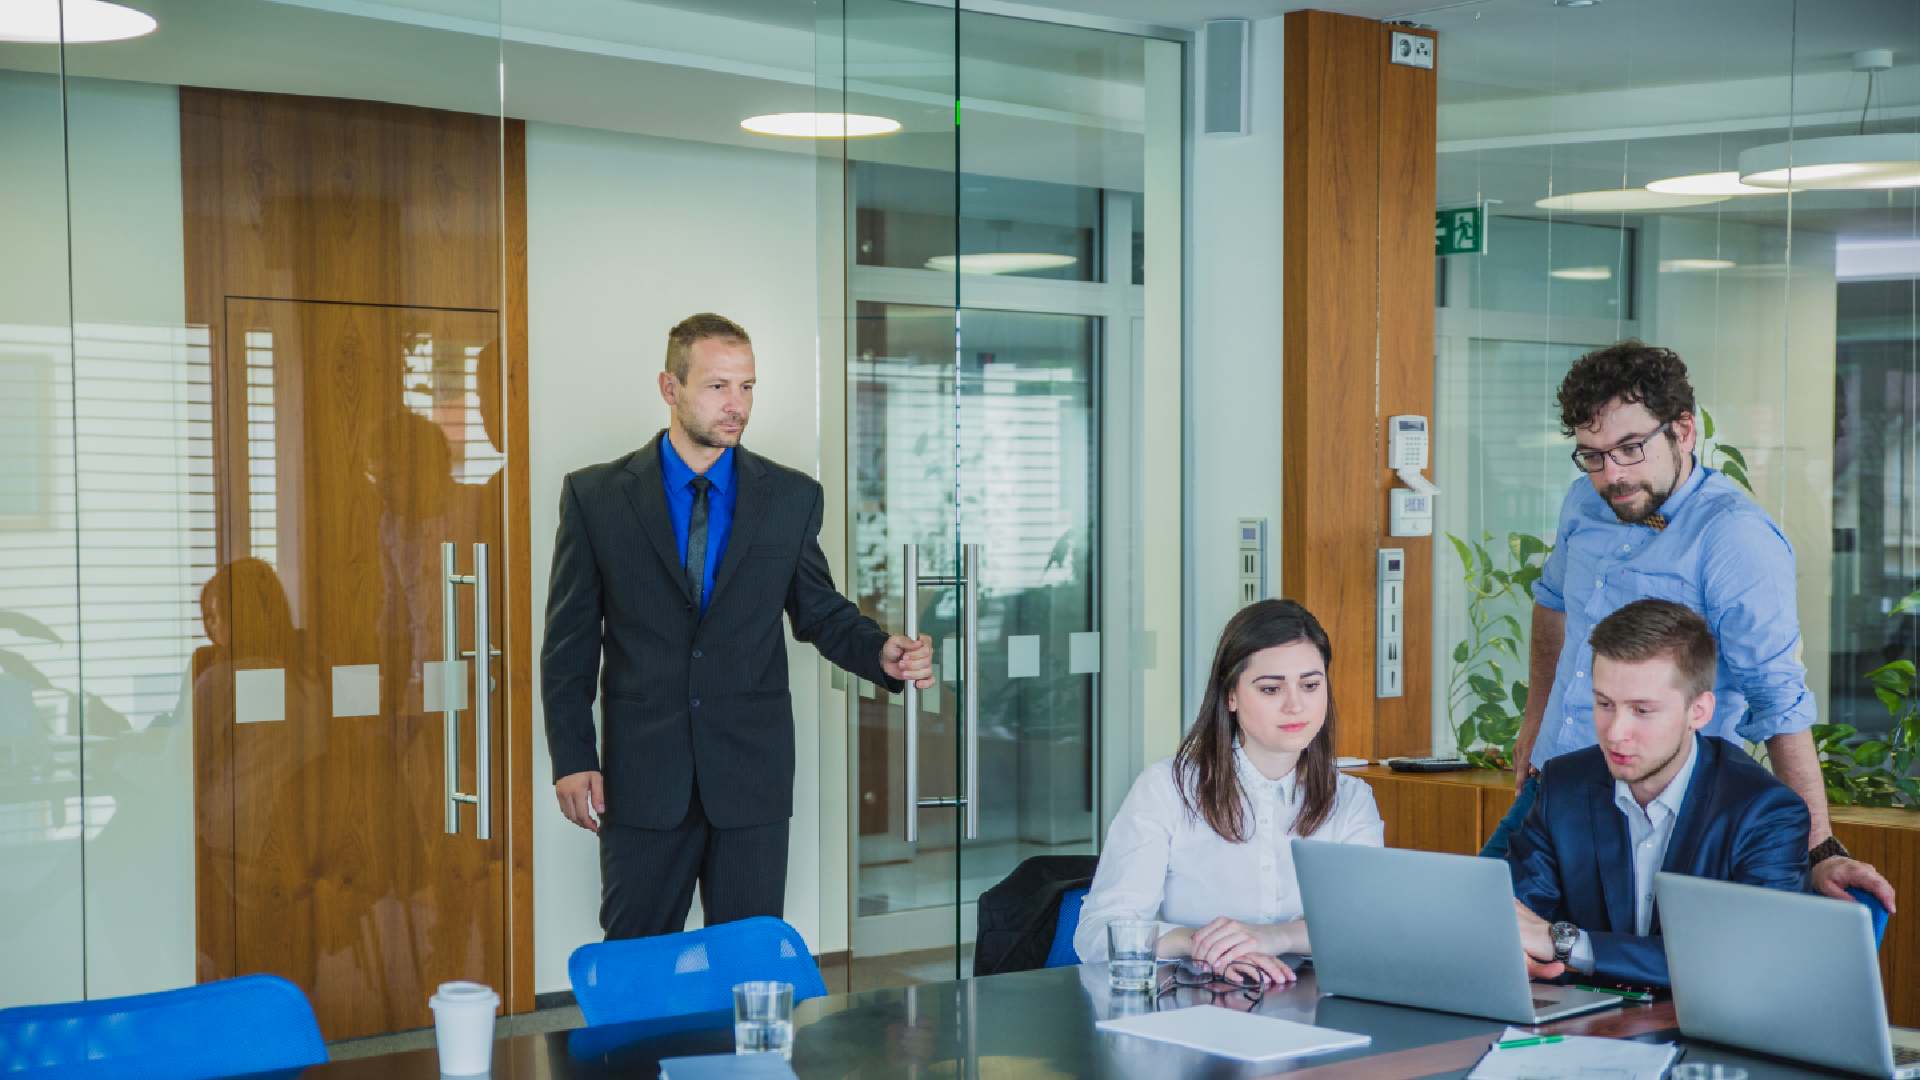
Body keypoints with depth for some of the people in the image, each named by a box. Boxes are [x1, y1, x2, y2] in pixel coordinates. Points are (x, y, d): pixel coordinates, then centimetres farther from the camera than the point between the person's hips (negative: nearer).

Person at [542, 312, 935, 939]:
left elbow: (820, 611, 12)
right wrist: (572, 758, -4)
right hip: (642, 778, -1)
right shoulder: (595, 495, 1)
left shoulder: (792, 498, 5)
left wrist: (882, 654, -9)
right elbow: (570, 640, 3)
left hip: (752, 775, 1)